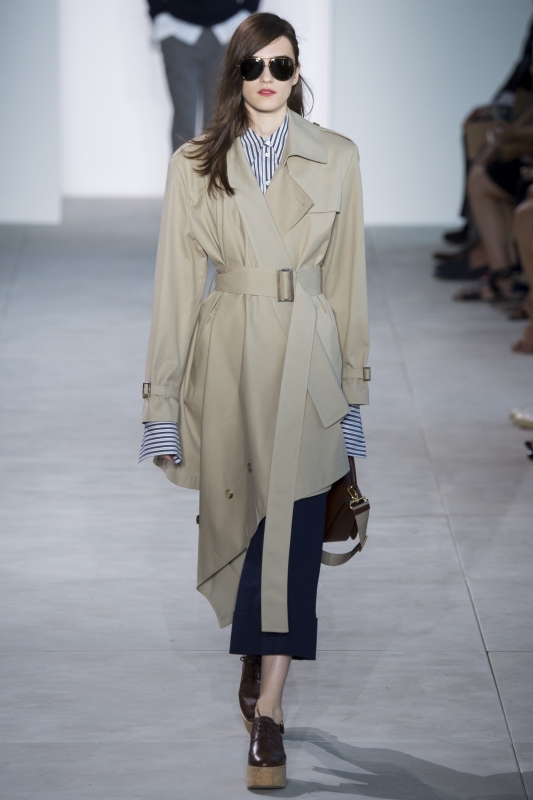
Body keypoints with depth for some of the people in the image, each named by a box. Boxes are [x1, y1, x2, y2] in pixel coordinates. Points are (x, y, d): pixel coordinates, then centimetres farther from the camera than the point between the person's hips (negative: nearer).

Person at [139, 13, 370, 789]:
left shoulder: (337, 158, 2)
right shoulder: (195, 165, 1)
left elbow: (348, 278, 6)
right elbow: (177, 285, 1)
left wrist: (354, 390, 5)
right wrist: (163, 403, -2)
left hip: (307, 361, -1)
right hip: (227, 356, 1)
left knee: (291, 533, -6)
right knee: (236, 522, 11)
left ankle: (267, 712, -3)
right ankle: (255, 655, 37)